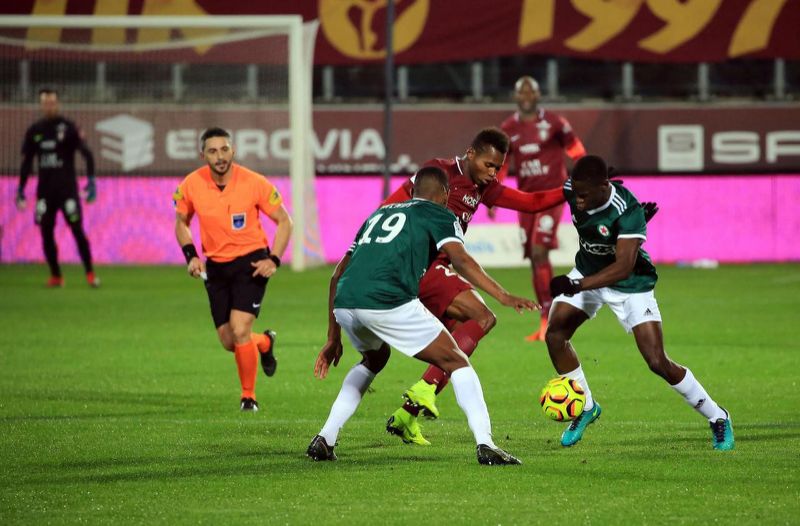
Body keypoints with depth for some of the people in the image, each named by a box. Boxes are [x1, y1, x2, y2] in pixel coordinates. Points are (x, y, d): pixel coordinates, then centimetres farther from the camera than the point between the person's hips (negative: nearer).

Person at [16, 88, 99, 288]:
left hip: (67, 187, -4)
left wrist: (91, 181, -18)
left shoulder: (68, 127, -4)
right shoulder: (34, 131, 8)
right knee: (46, 232, 2)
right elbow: (27, 161, 14)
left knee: (77, 229, -9)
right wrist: (21, 189, 11)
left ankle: (90, 273, -3)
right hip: (44, 188, 4)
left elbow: (87, 154, -8)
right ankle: (55, 275, 11)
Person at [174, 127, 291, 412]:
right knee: (228, 342, 4)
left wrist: (274, 260, -14)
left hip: (251, 262, -4)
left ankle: (249, 396, 2)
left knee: (239, 331, -18)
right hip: (215, 266, 4)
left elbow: (284, 221, -2)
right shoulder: (191, 185, -8)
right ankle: (265, 343, 40)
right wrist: (191, 255, -5)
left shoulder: (254, 183, -15)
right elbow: (181, 222, 11)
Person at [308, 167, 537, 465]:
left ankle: (324, 439, 26)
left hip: (343, 304, 6)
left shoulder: (380, 214, 33)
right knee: (456, 363, 9)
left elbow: (338, 276, 31)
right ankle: (485, 445, -6)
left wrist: (333, 339, 35)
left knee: (374, 359, 36)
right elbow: (460, 260, -6)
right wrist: (503, 297, -12)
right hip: (388, 303, -6)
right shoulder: (439, 215, 16)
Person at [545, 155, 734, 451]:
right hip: (587, 271, 6)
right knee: (555, 334, -10)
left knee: (658, 363, -10)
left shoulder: (627, 211, -36)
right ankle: (585, 407, 12)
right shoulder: (572, 191, -18)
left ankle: (717, 418, 9)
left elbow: (623, 268, -39)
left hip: (629, 285, -6)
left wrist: (578, 286, -47)